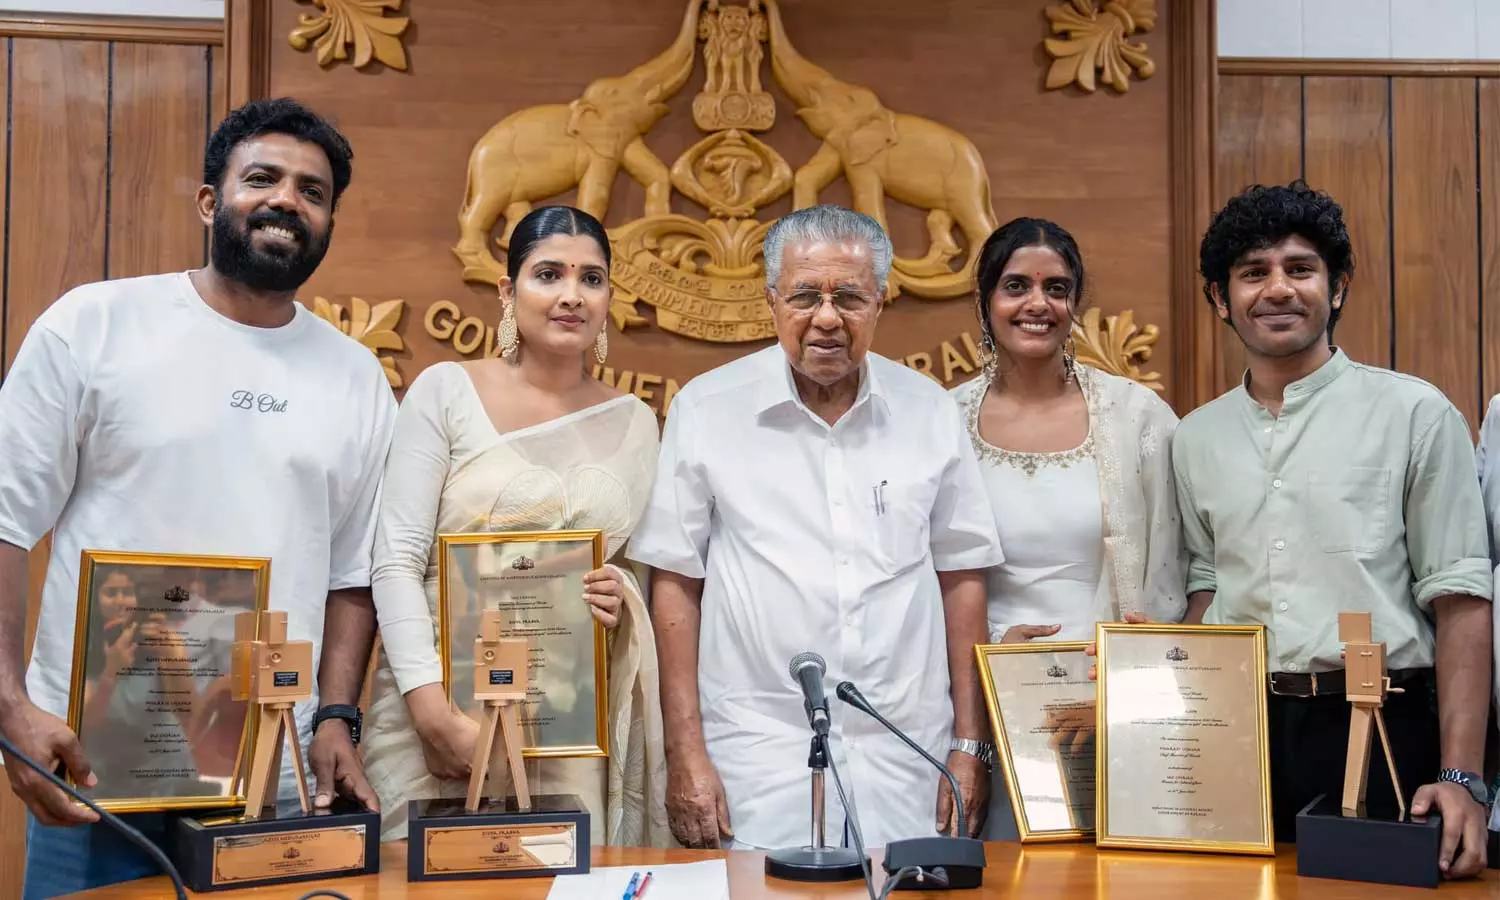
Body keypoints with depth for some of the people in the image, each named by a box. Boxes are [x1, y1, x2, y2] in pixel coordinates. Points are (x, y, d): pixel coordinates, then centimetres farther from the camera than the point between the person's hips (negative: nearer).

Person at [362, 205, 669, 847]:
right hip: (440, 701, -2)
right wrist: (435, 712, -16)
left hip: (575, 720, 3)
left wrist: (620, 599, -5)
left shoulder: (634, 422, 9)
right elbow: (397, 559, -7)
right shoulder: (445, 391, -1)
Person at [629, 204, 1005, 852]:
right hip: (759, 761, -2)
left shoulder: (930, 412, 6)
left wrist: (970, 744, 5)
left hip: (907, 758, 2)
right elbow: (675, 583, 1)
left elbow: (961, 577, 9)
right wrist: (685, 751, -4)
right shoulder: (705, 410, -1)